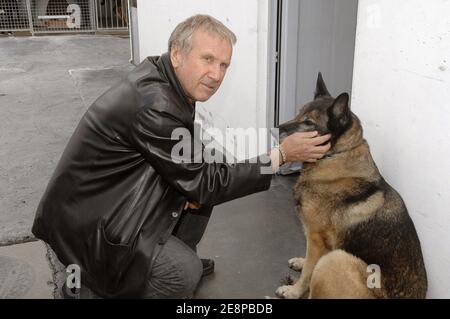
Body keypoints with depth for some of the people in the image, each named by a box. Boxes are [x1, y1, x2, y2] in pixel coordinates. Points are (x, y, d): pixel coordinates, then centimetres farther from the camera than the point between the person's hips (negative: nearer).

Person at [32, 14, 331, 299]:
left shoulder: (160, 75, -2)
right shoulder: (155, 104, -30)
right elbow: (207, 186, -20)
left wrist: (199, 182, -11)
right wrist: (281, 155, -17)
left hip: (113, 197, 9)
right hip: (87, 221, -9)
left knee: (199, 187, 8)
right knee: (185, 272, -21)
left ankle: (179, 256, 26)